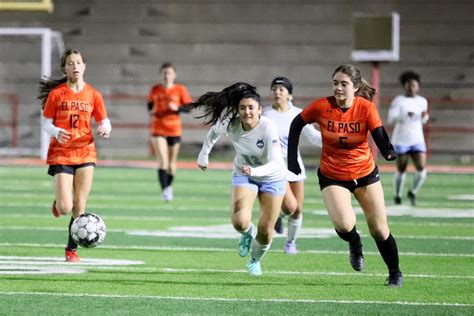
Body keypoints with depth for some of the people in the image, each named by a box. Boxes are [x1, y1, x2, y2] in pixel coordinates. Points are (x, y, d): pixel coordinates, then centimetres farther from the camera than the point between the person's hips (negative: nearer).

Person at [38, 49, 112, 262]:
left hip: (85, 154, 2)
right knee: (65, 208, -11)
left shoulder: (93, 95, 4)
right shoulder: (56, 93, -2)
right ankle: (58, 203, 26)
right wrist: (56, 132, -20)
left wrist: (105, 129, -15)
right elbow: (45, 122, 1)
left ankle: (72, 250, 11)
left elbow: (104, 121, 8)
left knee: (79, 207, -1)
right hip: (61, 154, -2)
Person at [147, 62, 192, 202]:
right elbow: (150, 105, 18)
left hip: (174, 130, 0)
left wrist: (177, 108, -19)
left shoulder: (180, 90, -1)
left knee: (172, 162, 11)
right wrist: (151, 111, -4)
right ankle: (164, 190, -19)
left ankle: (169, 186, 34)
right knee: (162, 161, -15)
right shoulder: (155, 90, 4)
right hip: (158, 130, 0)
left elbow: (189, 108, -2)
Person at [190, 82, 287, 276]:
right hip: (243, 174, 2)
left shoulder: (268, 128, -32)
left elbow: (275, 163, -38)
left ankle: (255, 260, 34)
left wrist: (254, 171, -53)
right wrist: (203, 156, 9)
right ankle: (247, 235, 17)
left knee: (265, 231, 1)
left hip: (271, 177, -2)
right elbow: (214, 132, 3)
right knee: (239, 222, -21)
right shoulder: (230, 124, -22)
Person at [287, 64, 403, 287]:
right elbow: (296, 125, 0)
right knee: (344, 225, -22)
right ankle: (355, 245, 15)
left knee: (379, 230, 5)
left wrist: (389, 152, -48)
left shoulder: (366, 108, -17)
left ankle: (395, 273, 29)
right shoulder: (321, 107, -16)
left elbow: (380, 138, -26)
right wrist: (292, 158, -2)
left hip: (365, 174, 0)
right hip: (332, 176, 0)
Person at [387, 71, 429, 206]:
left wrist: (424, 116, -7)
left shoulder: (422, 101, 4)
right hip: (401, 141, -3)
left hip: (417, 141, 3)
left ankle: (413, 192, 14)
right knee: (401, 170, 6)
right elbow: (391, 120, -17)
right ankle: (397, 196, 31)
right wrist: (406, 115, -33)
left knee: (421, 169, -12)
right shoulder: (398, 101, -9)